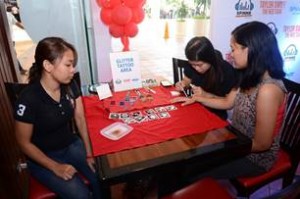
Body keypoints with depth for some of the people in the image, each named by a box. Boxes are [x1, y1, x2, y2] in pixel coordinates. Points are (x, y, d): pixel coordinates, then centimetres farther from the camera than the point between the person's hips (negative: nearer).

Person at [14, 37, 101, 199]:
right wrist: (55, 167, -17)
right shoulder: (28, 99, -25)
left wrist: (89, 153, -8)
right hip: (43, 156, -4)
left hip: (72, 145, 4)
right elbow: (24, 143, -14)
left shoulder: (70, 85, -11)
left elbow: (80, 119, -3)